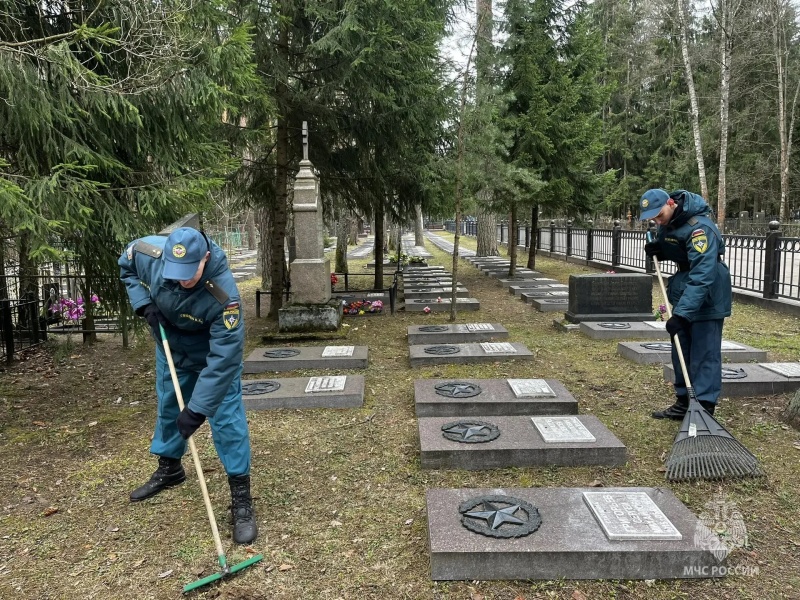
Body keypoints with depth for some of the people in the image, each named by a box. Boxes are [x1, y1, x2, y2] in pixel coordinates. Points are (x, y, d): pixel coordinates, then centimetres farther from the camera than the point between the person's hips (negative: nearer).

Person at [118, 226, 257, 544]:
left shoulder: (223, 294, -42)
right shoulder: (150, 253, -30)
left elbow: (223, 358, -39)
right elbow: (126, 264, -3)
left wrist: (196, 409, -38)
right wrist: (143, 303, -19)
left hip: (215, 348, -5)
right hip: (170, 345, 5)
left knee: (225, 416, -10)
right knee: (167, 405, 19)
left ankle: (241, 497, 0)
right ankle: (168, 469, 43)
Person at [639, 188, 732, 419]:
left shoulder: (700, 227, -28)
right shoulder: (667, 222, -1)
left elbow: (702, 276, -35)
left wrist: (681, 313, -40)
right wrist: (656, 248, -5)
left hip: (706, 298, -9)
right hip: (682, 293, 9)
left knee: (704, 355, -6)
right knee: (681, 352, 14)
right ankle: (684, 403, 25)